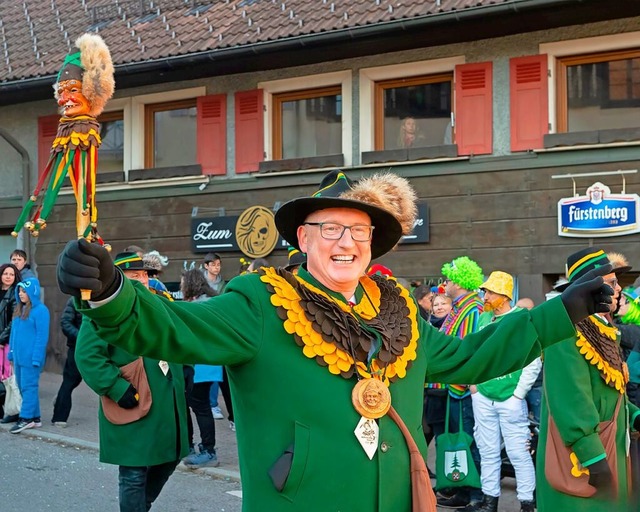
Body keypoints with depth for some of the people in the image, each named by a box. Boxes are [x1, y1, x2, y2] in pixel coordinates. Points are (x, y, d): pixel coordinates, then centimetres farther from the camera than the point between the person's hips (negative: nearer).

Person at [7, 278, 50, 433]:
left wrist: (36, 358, -16)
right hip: (19, 356, 8)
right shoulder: (19, 309, 13)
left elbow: (42, 336, -13)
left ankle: (26, 418, 1)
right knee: (23, 387, 11)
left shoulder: (40, 310, -11)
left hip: (31, 357, -8)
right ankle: (35, 417, 19)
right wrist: (11, 353, 12)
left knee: (29, 387, -4)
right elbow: (14, 332, 17)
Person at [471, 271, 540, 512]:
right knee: (488, 451, 11)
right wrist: (473, 382, 10)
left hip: (510, 399, -5)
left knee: (518, 452, -3)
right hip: (482, 397, 6)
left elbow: (534, 362, -10)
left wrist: (518, 394, -10)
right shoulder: (483, 318, 9)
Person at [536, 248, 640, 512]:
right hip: (582, 456, -9)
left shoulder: (600, 331, 11)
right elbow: (571, 402, -25)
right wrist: (593, 457, -26)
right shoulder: (568, 335, -20)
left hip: (607, 452, 9)